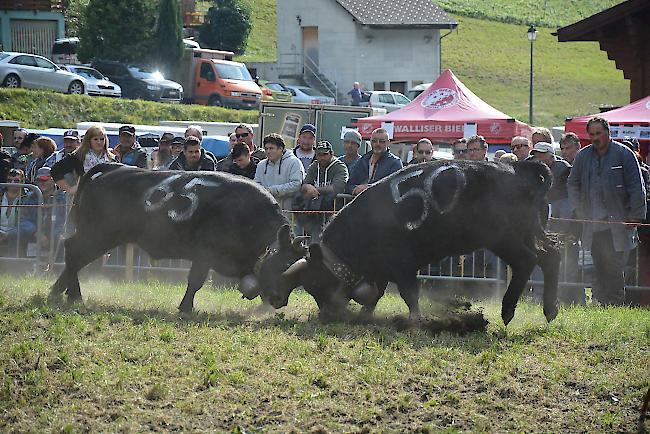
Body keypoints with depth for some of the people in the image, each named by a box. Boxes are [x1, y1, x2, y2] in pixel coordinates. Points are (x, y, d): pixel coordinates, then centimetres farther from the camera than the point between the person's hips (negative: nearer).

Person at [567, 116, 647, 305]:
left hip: (617, 223, -4)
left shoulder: (624, 154, -3)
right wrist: (579, 211, 11)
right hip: (593, 224, 4)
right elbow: (573, 185, 21)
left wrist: (635, 217, -7)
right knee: (599, 267, 4)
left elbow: (637, 188, -2)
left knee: (614, 266, -7)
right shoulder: (582, 156, 9)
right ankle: (602, 303, 7)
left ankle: (616, 303, -4)